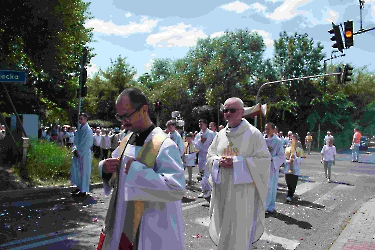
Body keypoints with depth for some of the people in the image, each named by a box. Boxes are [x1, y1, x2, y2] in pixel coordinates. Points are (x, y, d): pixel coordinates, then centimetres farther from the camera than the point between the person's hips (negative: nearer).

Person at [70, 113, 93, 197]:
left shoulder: (88, 130, -14)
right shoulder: (80, 129, 11)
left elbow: (86, 144, -17)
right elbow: (76, 141, 15)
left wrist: (79, 152, -12)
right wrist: (74, 149, 0)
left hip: (84, 154, -8)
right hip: (78, 153, 8)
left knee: (83, 171, -2)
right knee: (76, 170, 13)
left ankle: (83, 191, 6)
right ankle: (79, 188, 25)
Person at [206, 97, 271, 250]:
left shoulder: (253, 134, -7)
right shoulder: (221, 134, 8)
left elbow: (264, 160, -11)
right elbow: (210, 156, 13)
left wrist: (236, 162, -19)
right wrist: (219, 162, -11)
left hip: (243, 190, -5)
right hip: (222, 190, 5)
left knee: (239, 228, 1)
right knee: (222, 225, 14)